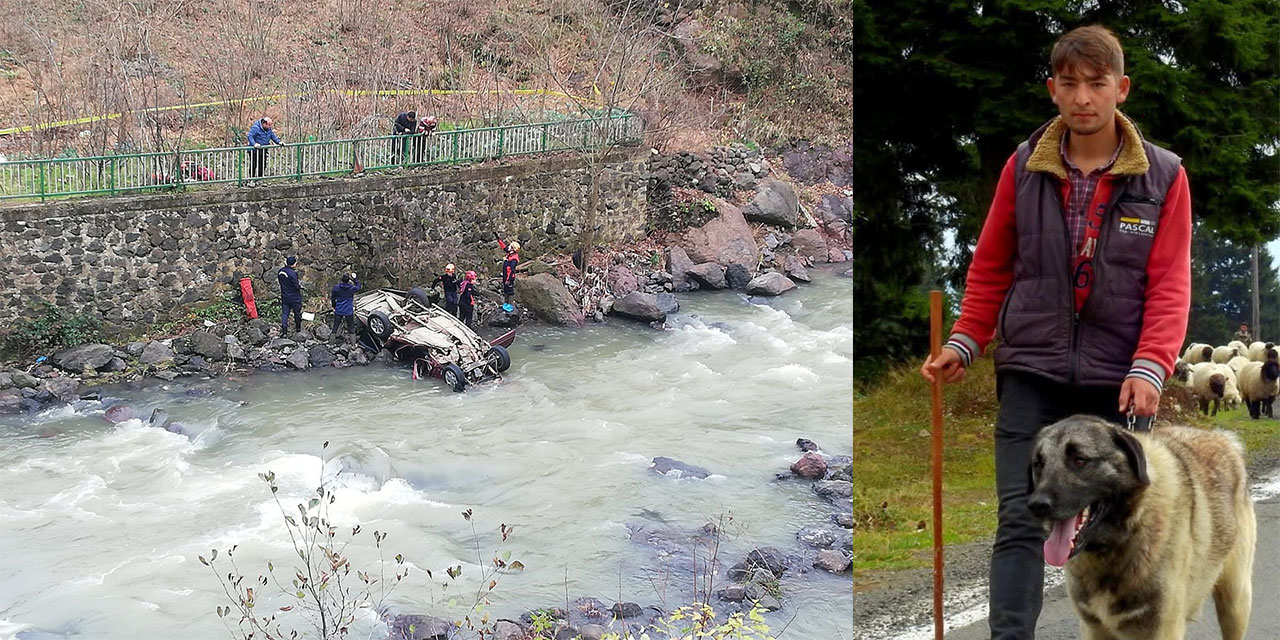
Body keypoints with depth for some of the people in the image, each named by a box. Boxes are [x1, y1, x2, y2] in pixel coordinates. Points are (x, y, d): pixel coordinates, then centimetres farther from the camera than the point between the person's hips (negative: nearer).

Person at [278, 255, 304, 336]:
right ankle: (298, 328, 30)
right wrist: (300, 285, 0)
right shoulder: (293, 273, -25)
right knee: (297, 313, 15)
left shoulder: (281, 271, -2)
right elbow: (296, 286, -22)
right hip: (294, 297, -5)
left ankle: (284, 331, -3)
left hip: (284, 297, 5)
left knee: (284, 313, 7)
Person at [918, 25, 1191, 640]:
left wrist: (1150, 367, -16)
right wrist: (964, 343, 2)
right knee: (1020, 520, -7)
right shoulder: (1023, 167, 3)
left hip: (1116, 380, 0)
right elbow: (990, 267, 10)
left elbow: (1170, 284, -4)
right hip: (1030, 373, 0)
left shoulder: (1163, 176, -1)